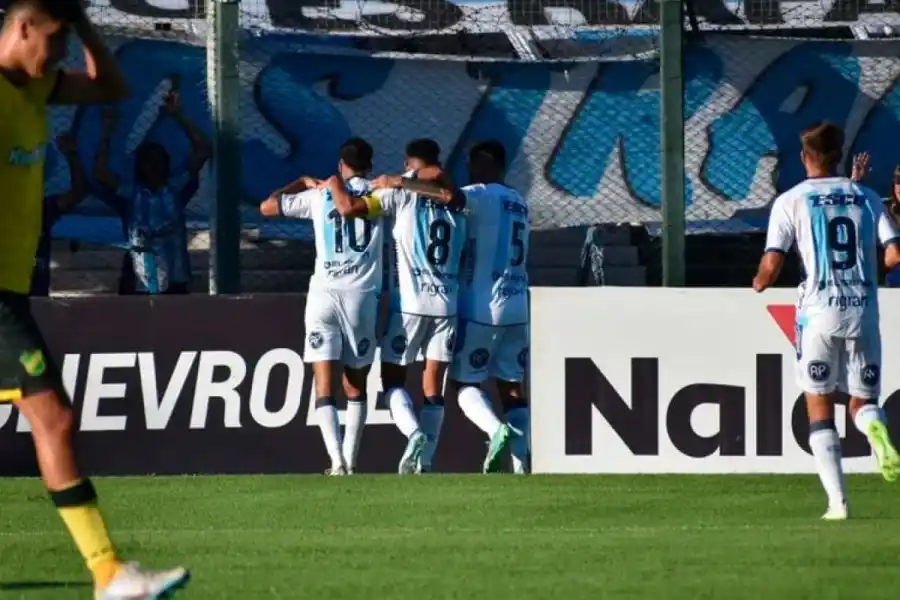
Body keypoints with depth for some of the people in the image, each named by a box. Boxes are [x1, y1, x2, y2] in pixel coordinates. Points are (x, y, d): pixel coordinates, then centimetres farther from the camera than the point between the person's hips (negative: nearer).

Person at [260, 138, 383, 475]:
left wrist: (301, 183, 28)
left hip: (324, 294, -1)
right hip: (363, 295, 1)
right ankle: (350, 462, 9)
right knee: (356, 386, 13)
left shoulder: (319, 196, 7)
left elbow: (267, 207, 15)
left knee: (324, 387, -4)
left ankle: (336, 460, -21)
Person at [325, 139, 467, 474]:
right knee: (433, 385, 6)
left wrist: (334, 184, 5)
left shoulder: (401, 194, -5)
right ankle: (425, 461, 1)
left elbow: (348, 207, -14)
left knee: (393, 378, 7)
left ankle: (414, 433, -19)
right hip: (447, 303, 3)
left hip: (408, 301, -3)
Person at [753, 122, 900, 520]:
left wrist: (759, 285, 16)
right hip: (863, 309, 2)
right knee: (862, 401, 14)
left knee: (819, 409, 7)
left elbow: (771, 266, -7)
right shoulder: (866, 198, 8)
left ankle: (837, 501, -2)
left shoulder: (791, 201, 0)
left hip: (819, 311, -2)